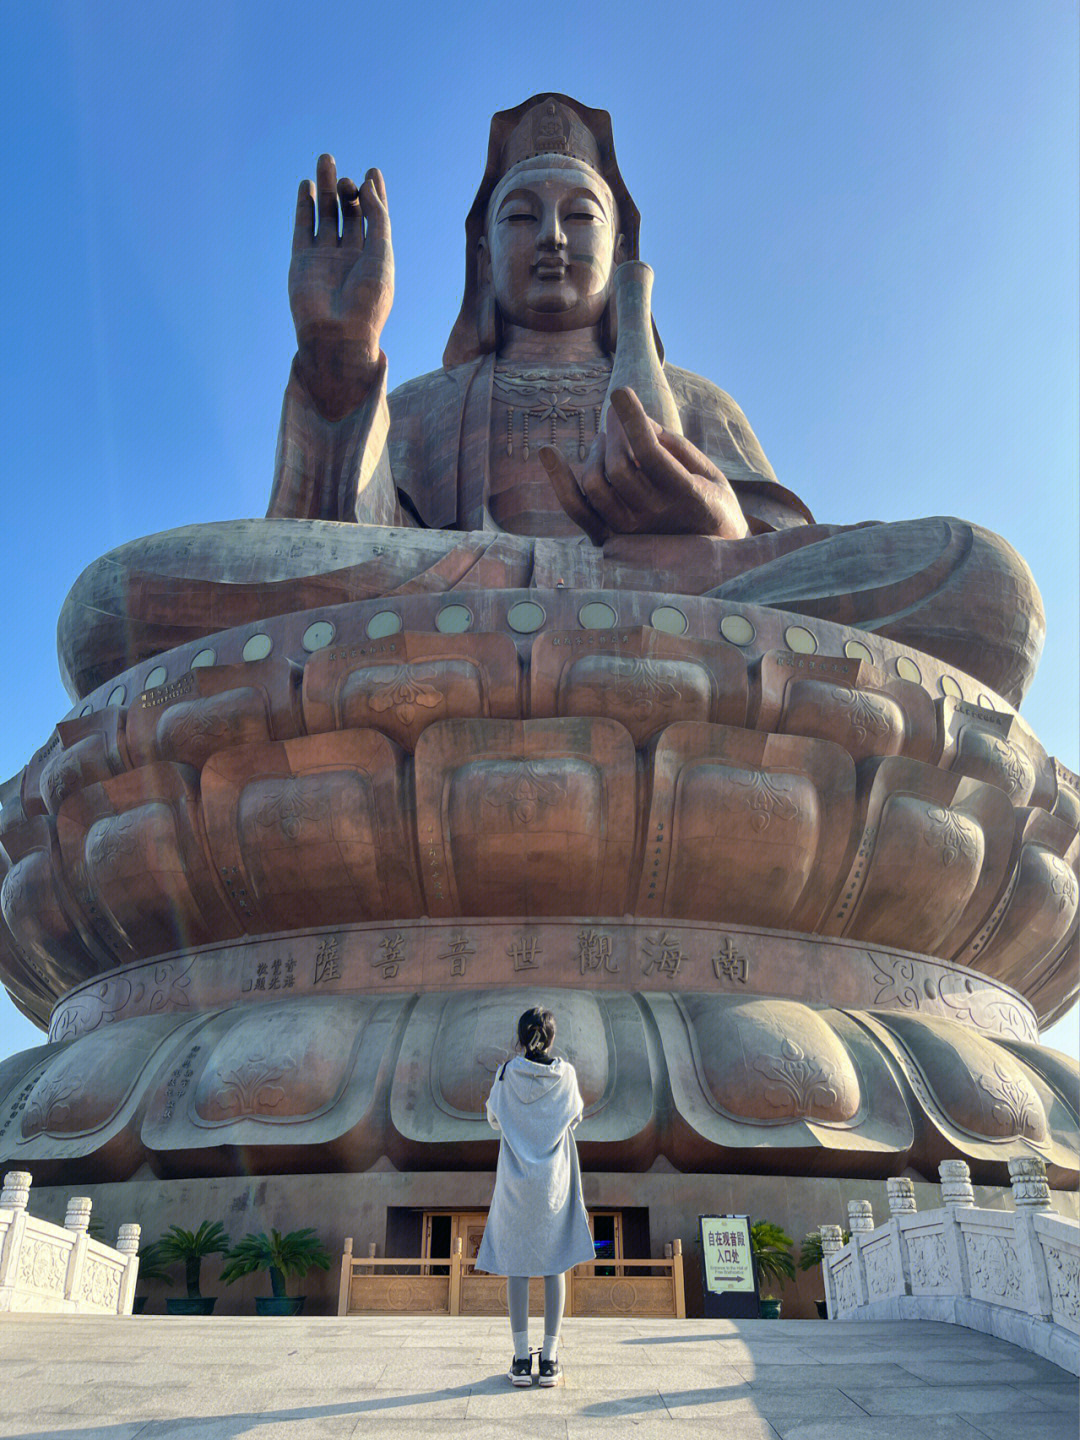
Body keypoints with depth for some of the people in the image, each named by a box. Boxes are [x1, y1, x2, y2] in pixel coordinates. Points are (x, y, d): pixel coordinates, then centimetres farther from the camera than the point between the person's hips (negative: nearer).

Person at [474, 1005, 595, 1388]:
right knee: (554, 1265, 7)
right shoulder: (565, 1074, -6)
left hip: (514, 1180, 0)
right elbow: (575, 1116, 9)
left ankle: (521, 1359, 8)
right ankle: (549, 1359, 9)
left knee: (516, 1266, 7)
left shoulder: (507, 1074, -7)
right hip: (554, 1181, 0)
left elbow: (493, 1118, 6)